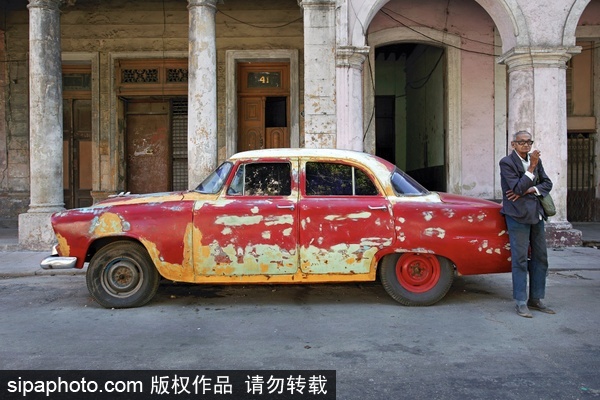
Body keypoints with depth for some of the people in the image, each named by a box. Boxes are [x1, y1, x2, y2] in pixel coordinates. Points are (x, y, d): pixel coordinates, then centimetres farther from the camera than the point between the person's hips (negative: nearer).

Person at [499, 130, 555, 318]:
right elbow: (518, 188, -15)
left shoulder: (535, 159, 12)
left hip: (536, 214, 7)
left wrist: (530, 190, -9)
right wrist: (531, 167, -19)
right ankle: (521, 302, 2)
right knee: (520, 259, -5)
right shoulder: (506, 162, -7)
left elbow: (547, 183, 8)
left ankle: (535, 299, 18)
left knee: (540, 258, 9)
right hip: (518, 215, -7)